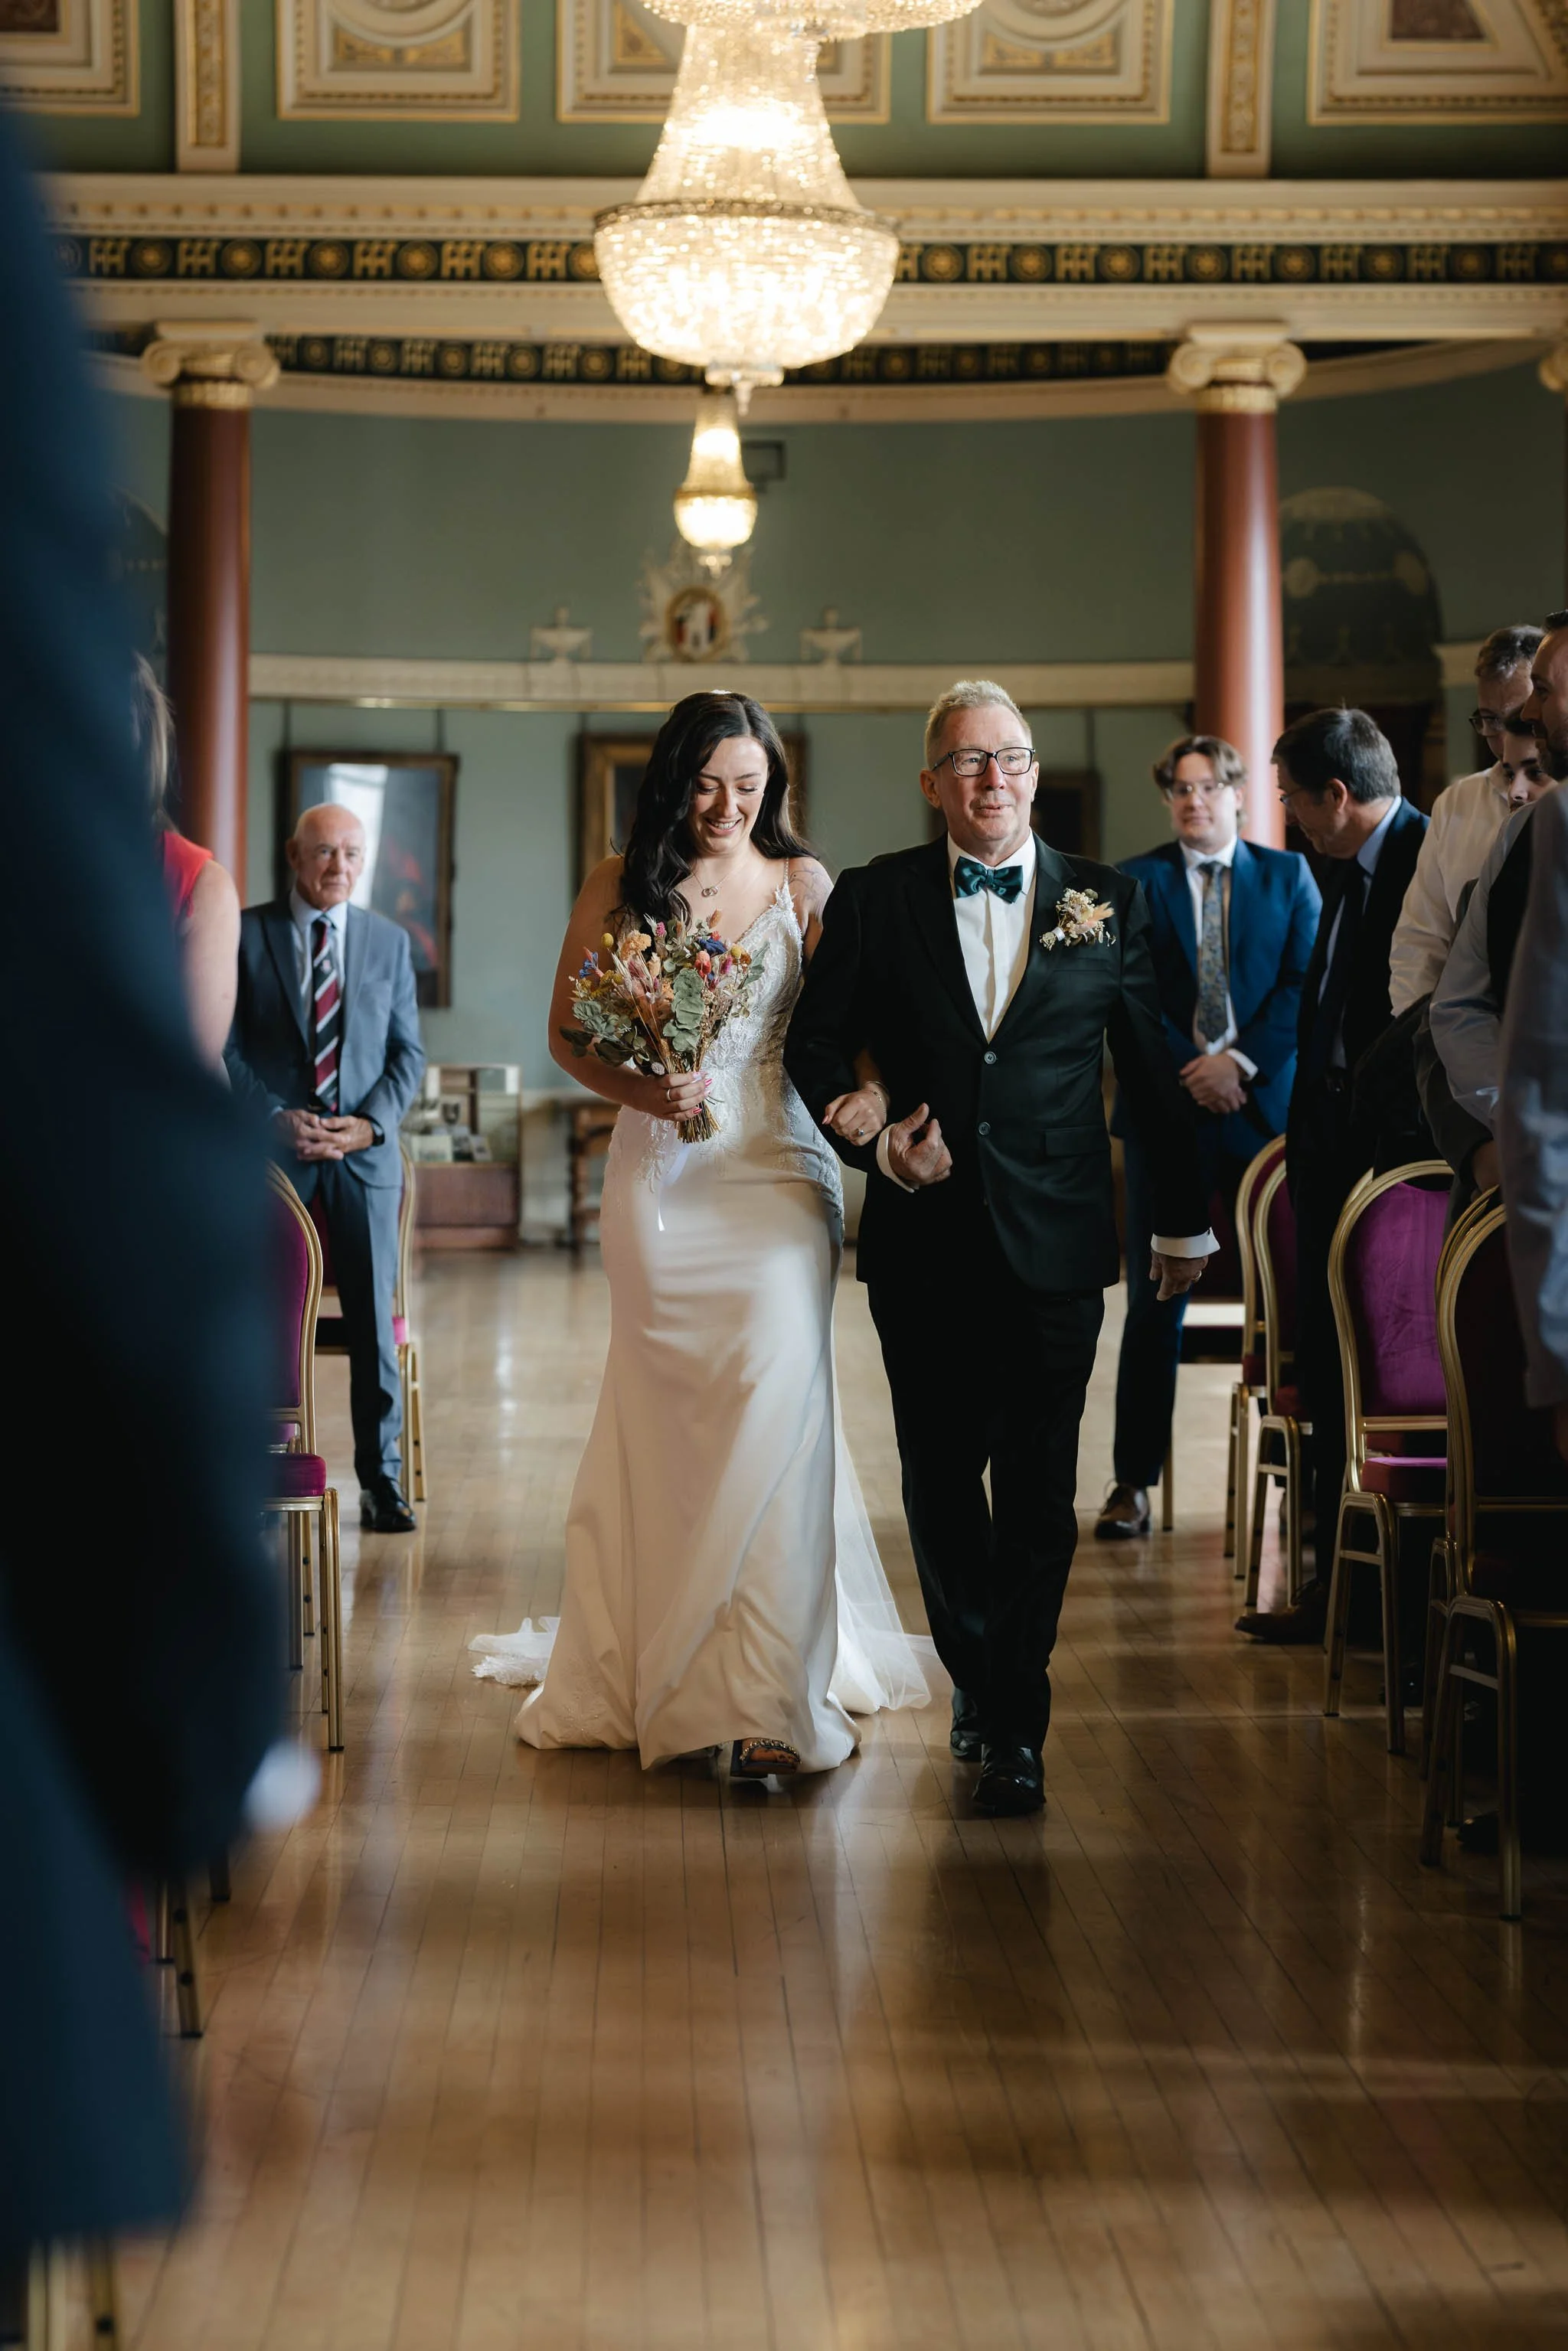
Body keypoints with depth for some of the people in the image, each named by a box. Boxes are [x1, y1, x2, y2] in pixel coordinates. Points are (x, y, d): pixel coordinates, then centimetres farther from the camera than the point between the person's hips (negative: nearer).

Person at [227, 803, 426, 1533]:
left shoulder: (389, 941, 10)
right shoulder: (246, 933, 2)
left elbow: (408, 1052, 9)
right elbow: (227, 1046, 0)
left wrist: (370, 1123, -7)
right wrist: (276, 1117, -12)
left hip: (365, 1150, 2)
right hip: (272, 1147, -2)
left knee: (373, 1321, 1)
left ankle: (381, 1479, 7)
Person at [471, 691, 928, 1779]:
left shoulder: (801, 881, 6)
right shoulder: (620, 885, 7)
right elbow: (567, 1028, 8)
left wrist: (865, 1089, -22)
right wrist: (638, 1089, -11)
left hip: (777, 1169, -1)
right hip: (661, 1179, 1)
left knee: (777, 1404, -15)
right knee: (667, 1426, 6)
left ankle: (776, 1695, -13)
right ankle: (670, 1672, 21)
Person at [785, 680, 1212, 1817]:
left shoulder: (1109, 901, 4)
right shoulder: (872, 900, 3)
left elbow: (1153, 1069, 8)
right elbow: (816, 1049, 5)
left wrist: (1184, 1218, 12)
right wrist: (876, 1145, -12)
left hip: (1056, 1240, -1)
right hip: (925, 1236, 1)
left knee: (1038, 1489, -2)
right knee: (940, 1477, 12)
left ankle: (1016, 1728, 5)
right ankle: (979, 1678, 31)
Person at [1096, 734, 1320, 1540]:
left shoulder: (1288, 875, 10)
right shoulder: (1133, 883, 9)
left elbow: (1304, 985, 1)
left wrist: (1240, 1060, -11)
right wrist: (1191, 1068, -10)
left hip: (1266, 1105, 0)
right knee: (1153, 1304, 0)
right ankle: (1134, 1482, 4)